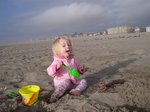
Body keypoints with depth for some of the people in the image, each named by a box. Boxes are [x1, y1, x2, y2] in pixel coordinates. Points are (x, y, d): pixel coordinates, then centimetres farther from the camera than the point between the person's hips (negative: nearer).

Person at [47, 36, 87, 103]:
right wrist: (57, 67, -36)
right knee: (66, 82, -35)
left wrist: (81, 70, 0)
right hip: (62, 82, -6)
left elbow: (78, 66, 23)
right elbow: (50, 72, -18)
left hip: (74, 82, 6)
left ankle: (77, 90, -28)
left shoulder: (72, 59, 8)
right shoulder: (57, 61, -10)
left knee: (83, 81, -4)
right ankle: (55, 95, -40)